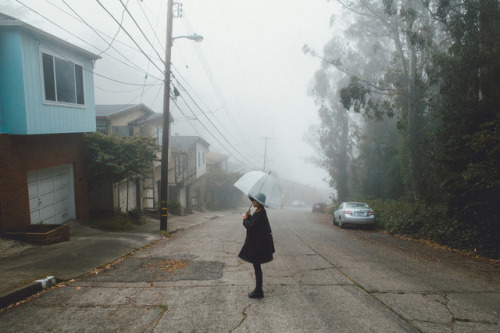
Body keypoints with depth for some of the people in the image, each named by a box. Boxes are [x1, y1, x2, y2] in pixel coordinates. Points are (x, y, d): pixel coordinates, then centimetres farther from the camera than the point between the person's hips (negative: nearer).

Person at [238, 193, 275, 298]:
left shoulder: (260, 214, -22)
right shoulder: (259, 212, 9)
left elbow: (251, 227, -23)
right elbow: (253, 223, 17)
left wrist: (245, 219, -8)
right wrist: (249, 216, 4)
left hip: (258, 244, -10)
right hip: (256, 243, 10)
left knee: (256, 266, -1)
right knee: (256, 266, 16)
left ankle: (258, 292, 9)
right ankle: (258, 289, 27)